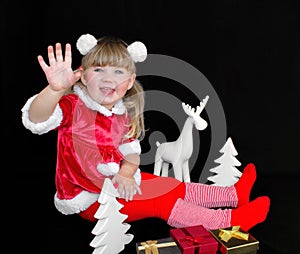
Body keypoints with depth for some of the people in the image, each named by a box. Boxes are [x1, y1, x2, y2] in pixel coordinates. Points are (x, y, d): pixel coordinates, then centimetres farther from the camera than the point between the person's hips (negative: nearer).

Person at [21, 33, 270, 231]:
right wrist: (55, 89, -59)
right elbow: (37, 119, -38)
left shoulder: (122, 115, -1)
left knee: (172, 187, 9)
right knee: (162, 201, -12)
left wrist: (125, 173, -20)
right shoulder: (72, 106, -21)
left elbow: (131, 150, 2)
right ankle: (229, 221, -4)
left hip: (116, 183, 7)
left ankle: (233, 194, 21)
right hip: (90, 199, -7)